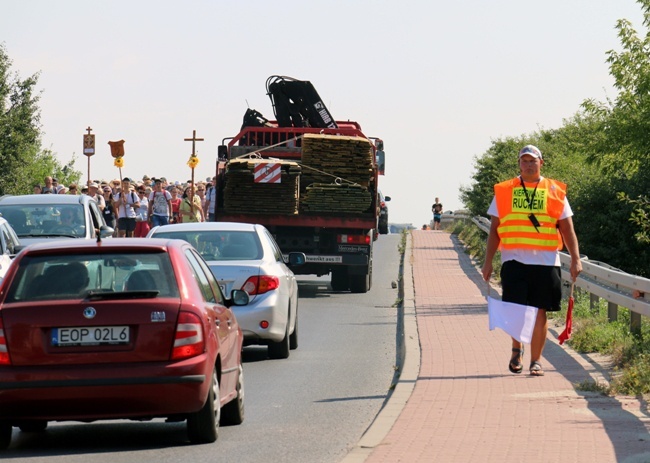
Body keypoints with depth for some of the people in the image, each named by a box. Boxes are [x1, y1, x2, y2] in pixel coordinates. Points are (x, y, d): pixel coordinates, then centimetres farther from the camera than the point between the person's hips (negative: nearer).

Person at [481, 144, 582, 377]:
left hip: (545, 261, 0)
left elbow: (567, 229, 8)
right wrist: (488, 261, 5)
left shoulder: (555, 192, 7)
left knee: (540, 312, 1)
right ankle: (517, 349, 18)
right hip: (514, 260, 0)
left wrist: (575, 259, -2)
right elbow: (494, 229, 10)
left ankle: (536, 361, 11)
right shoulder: (504, 192, 8)